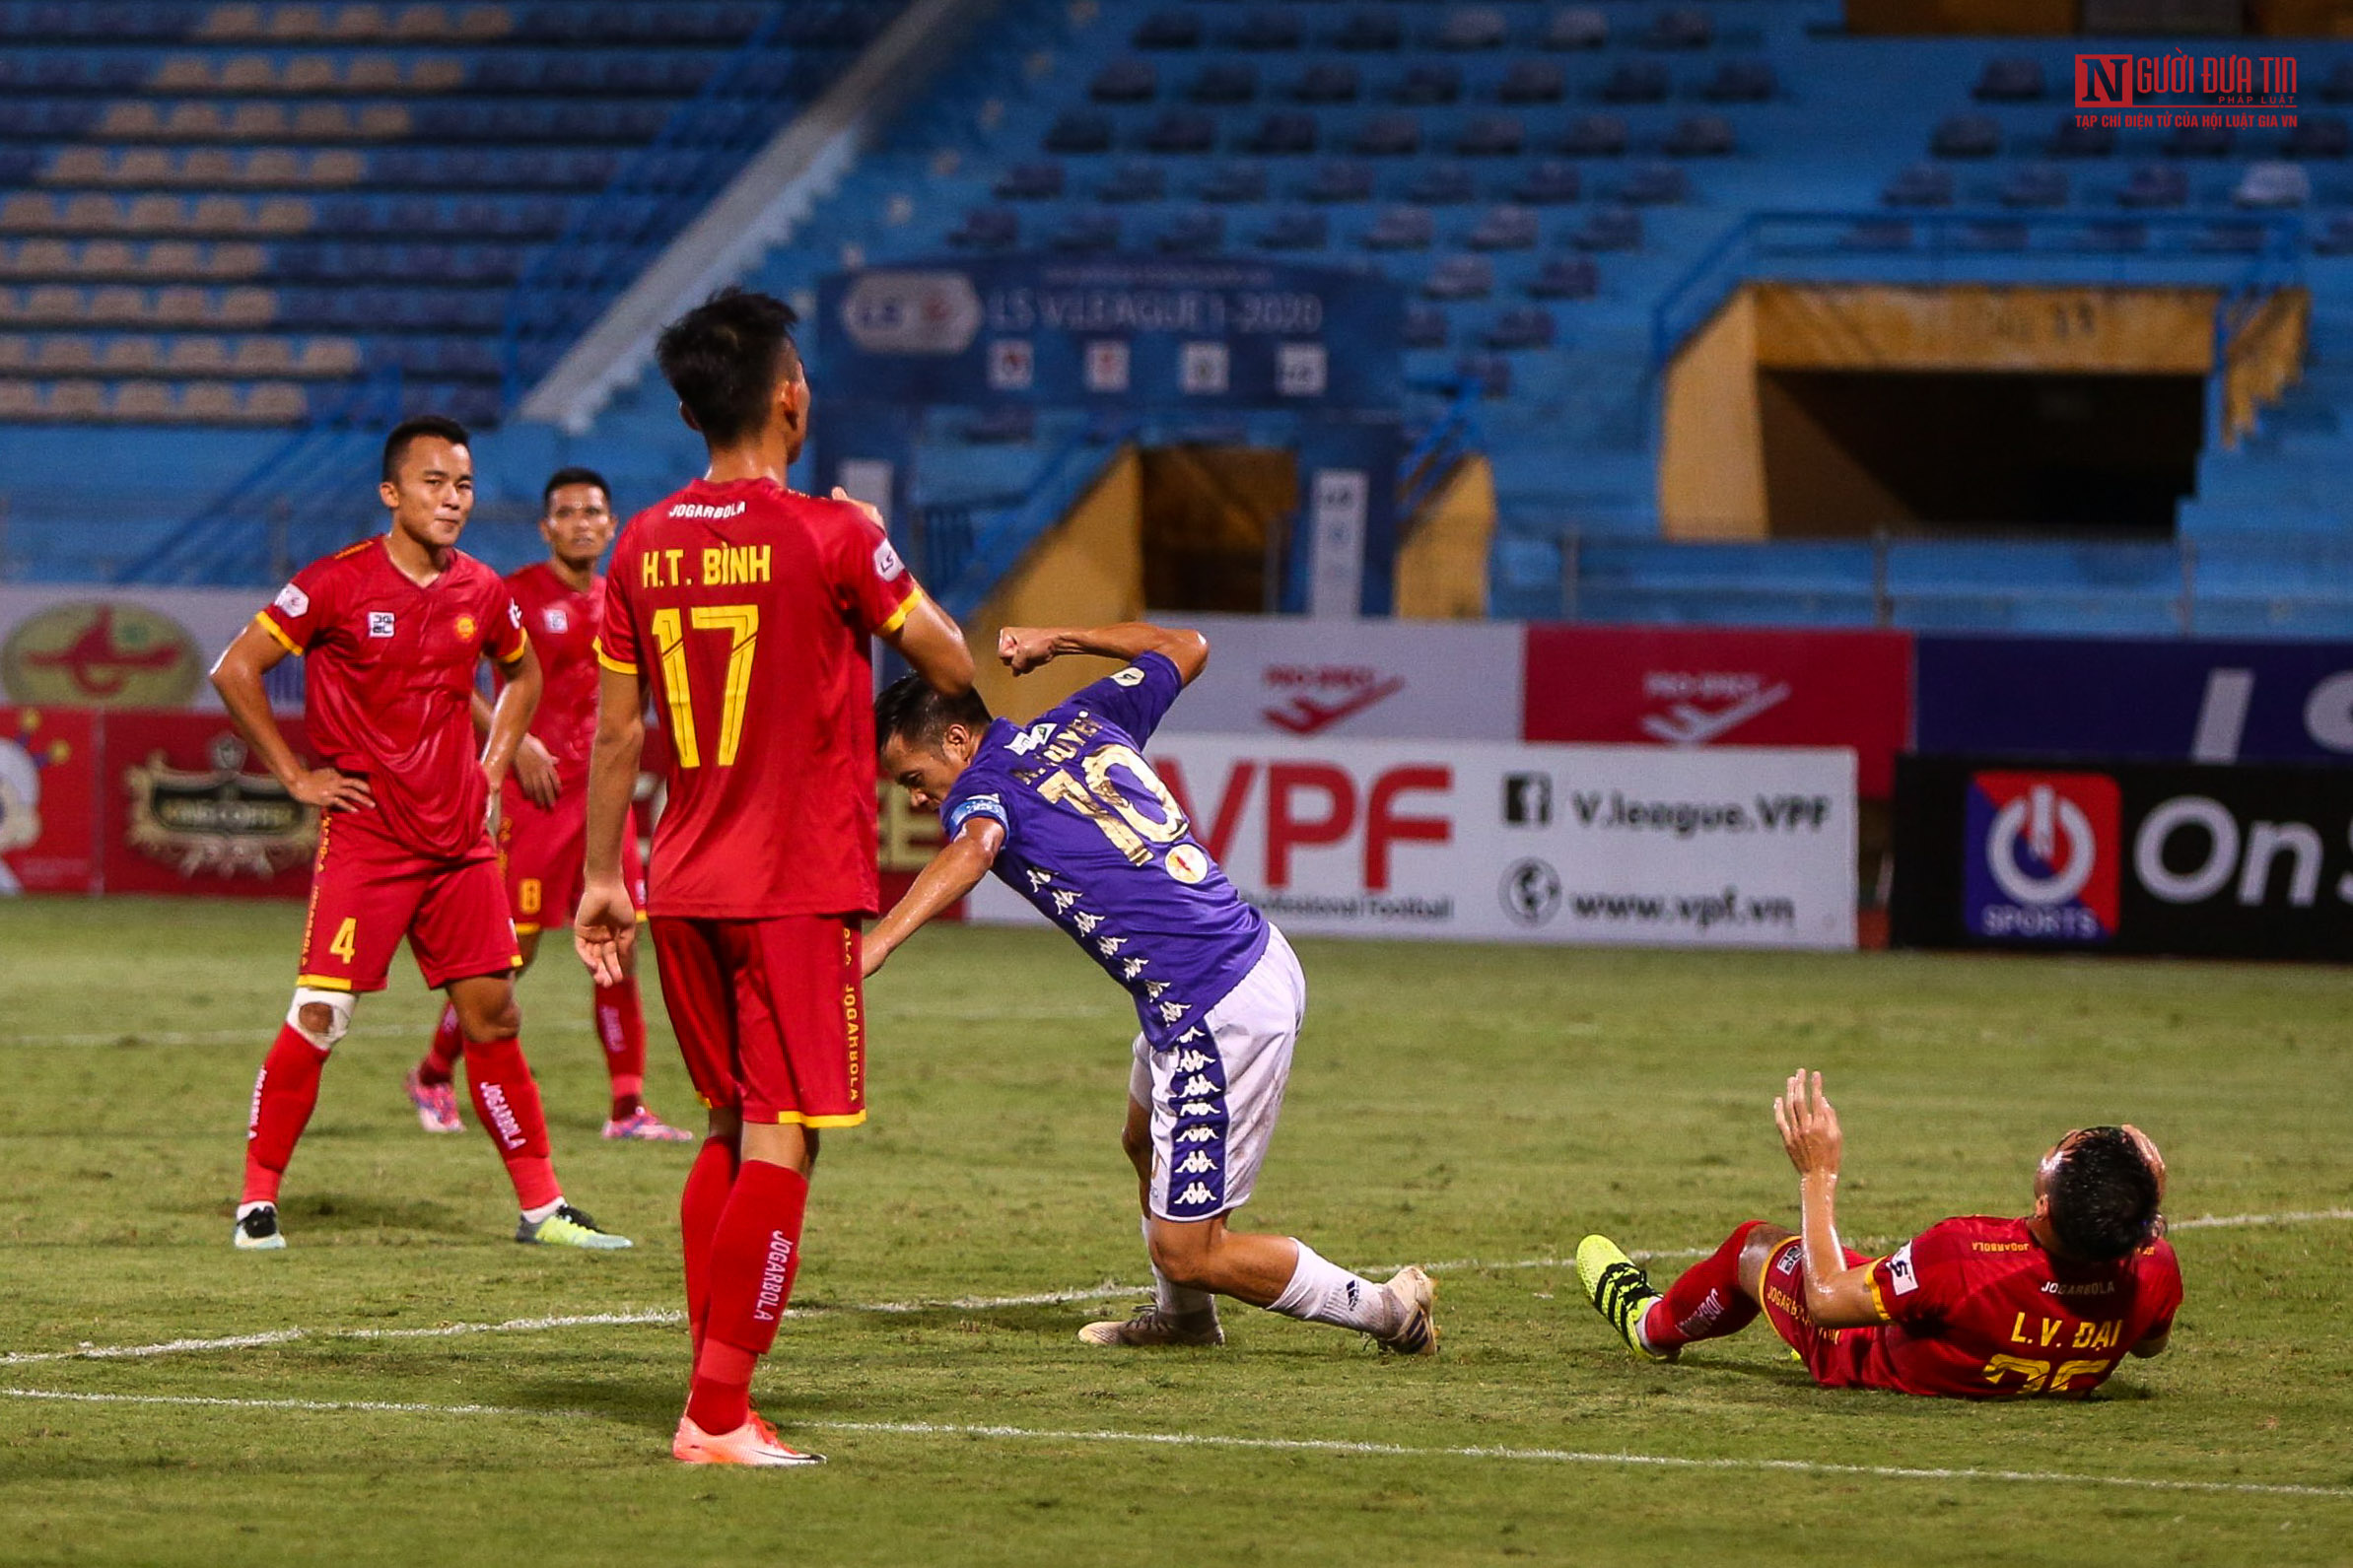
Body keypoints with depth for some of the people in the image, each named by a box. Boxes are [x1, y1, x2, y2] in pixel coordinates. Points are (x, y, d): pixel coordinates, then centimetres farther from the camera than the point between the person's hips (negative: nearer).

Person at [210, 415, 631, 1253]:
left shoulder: (481, 592, 6)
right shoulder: (339, 583, -10)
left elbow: (523, 674, 27)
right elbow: (235, 671, -8)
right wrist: (297, 775, -8)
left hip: (460, 838, 5)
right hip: (364, 835, -5)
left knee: (492, 1012, 6)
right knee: (319, 1014, -9)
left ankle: (542, 1207, 11)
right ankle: (257, 1200, 2)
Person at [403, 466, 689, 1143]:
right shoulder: (517, 594, -7)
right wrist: (514, 739, -18)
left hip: (601, 794, 6)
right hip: (534, 791, -6)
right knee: (512, 950, -3)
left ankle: (628, 1107, 3)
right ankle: (433, 1075, 17)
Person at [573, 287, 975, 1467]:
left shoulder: (645, 546, 4)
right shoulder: (832, 537, -11)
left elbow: (616, 729, 9)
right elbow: (950, 669, 0)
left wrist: (601, 879, 18)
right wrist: (883, 565, 20)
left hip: (684, 885, 6)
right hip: (799, 885, -6)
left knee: (729, 1132, 17)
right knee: (782, 1142, -4)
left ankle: (714, 1395, 16)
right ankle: (718, 1415, -9)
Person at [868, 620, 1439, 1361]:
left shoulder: (982, 786, -9)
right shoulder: (1084, 720, 12)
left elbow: (975, 845, -35)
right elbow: (1184, 646, 29)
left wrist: (876, 943, -47)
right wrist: (1059, 638, 35)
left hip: (1216, 1017, -10)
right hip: (1265, 959, 10)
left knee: (1186, 1252, 0)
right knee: (1146, 1141, 33)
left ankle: (1384, 1308, 8)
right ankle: (1184, 1317, 50)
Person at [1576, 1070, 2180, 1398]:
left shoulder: (1962, 1255, -48)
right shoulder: (2154, 1273, -36)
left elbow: (1826, 1299, -30)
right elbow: (2148, 1344, -8)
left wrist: (1818, 1175, -22)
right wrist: (2151, 1209, -6)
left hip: (1876, 1363, -4)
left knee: (1755, 1243, 22)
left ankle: (1650, 1323, 54)